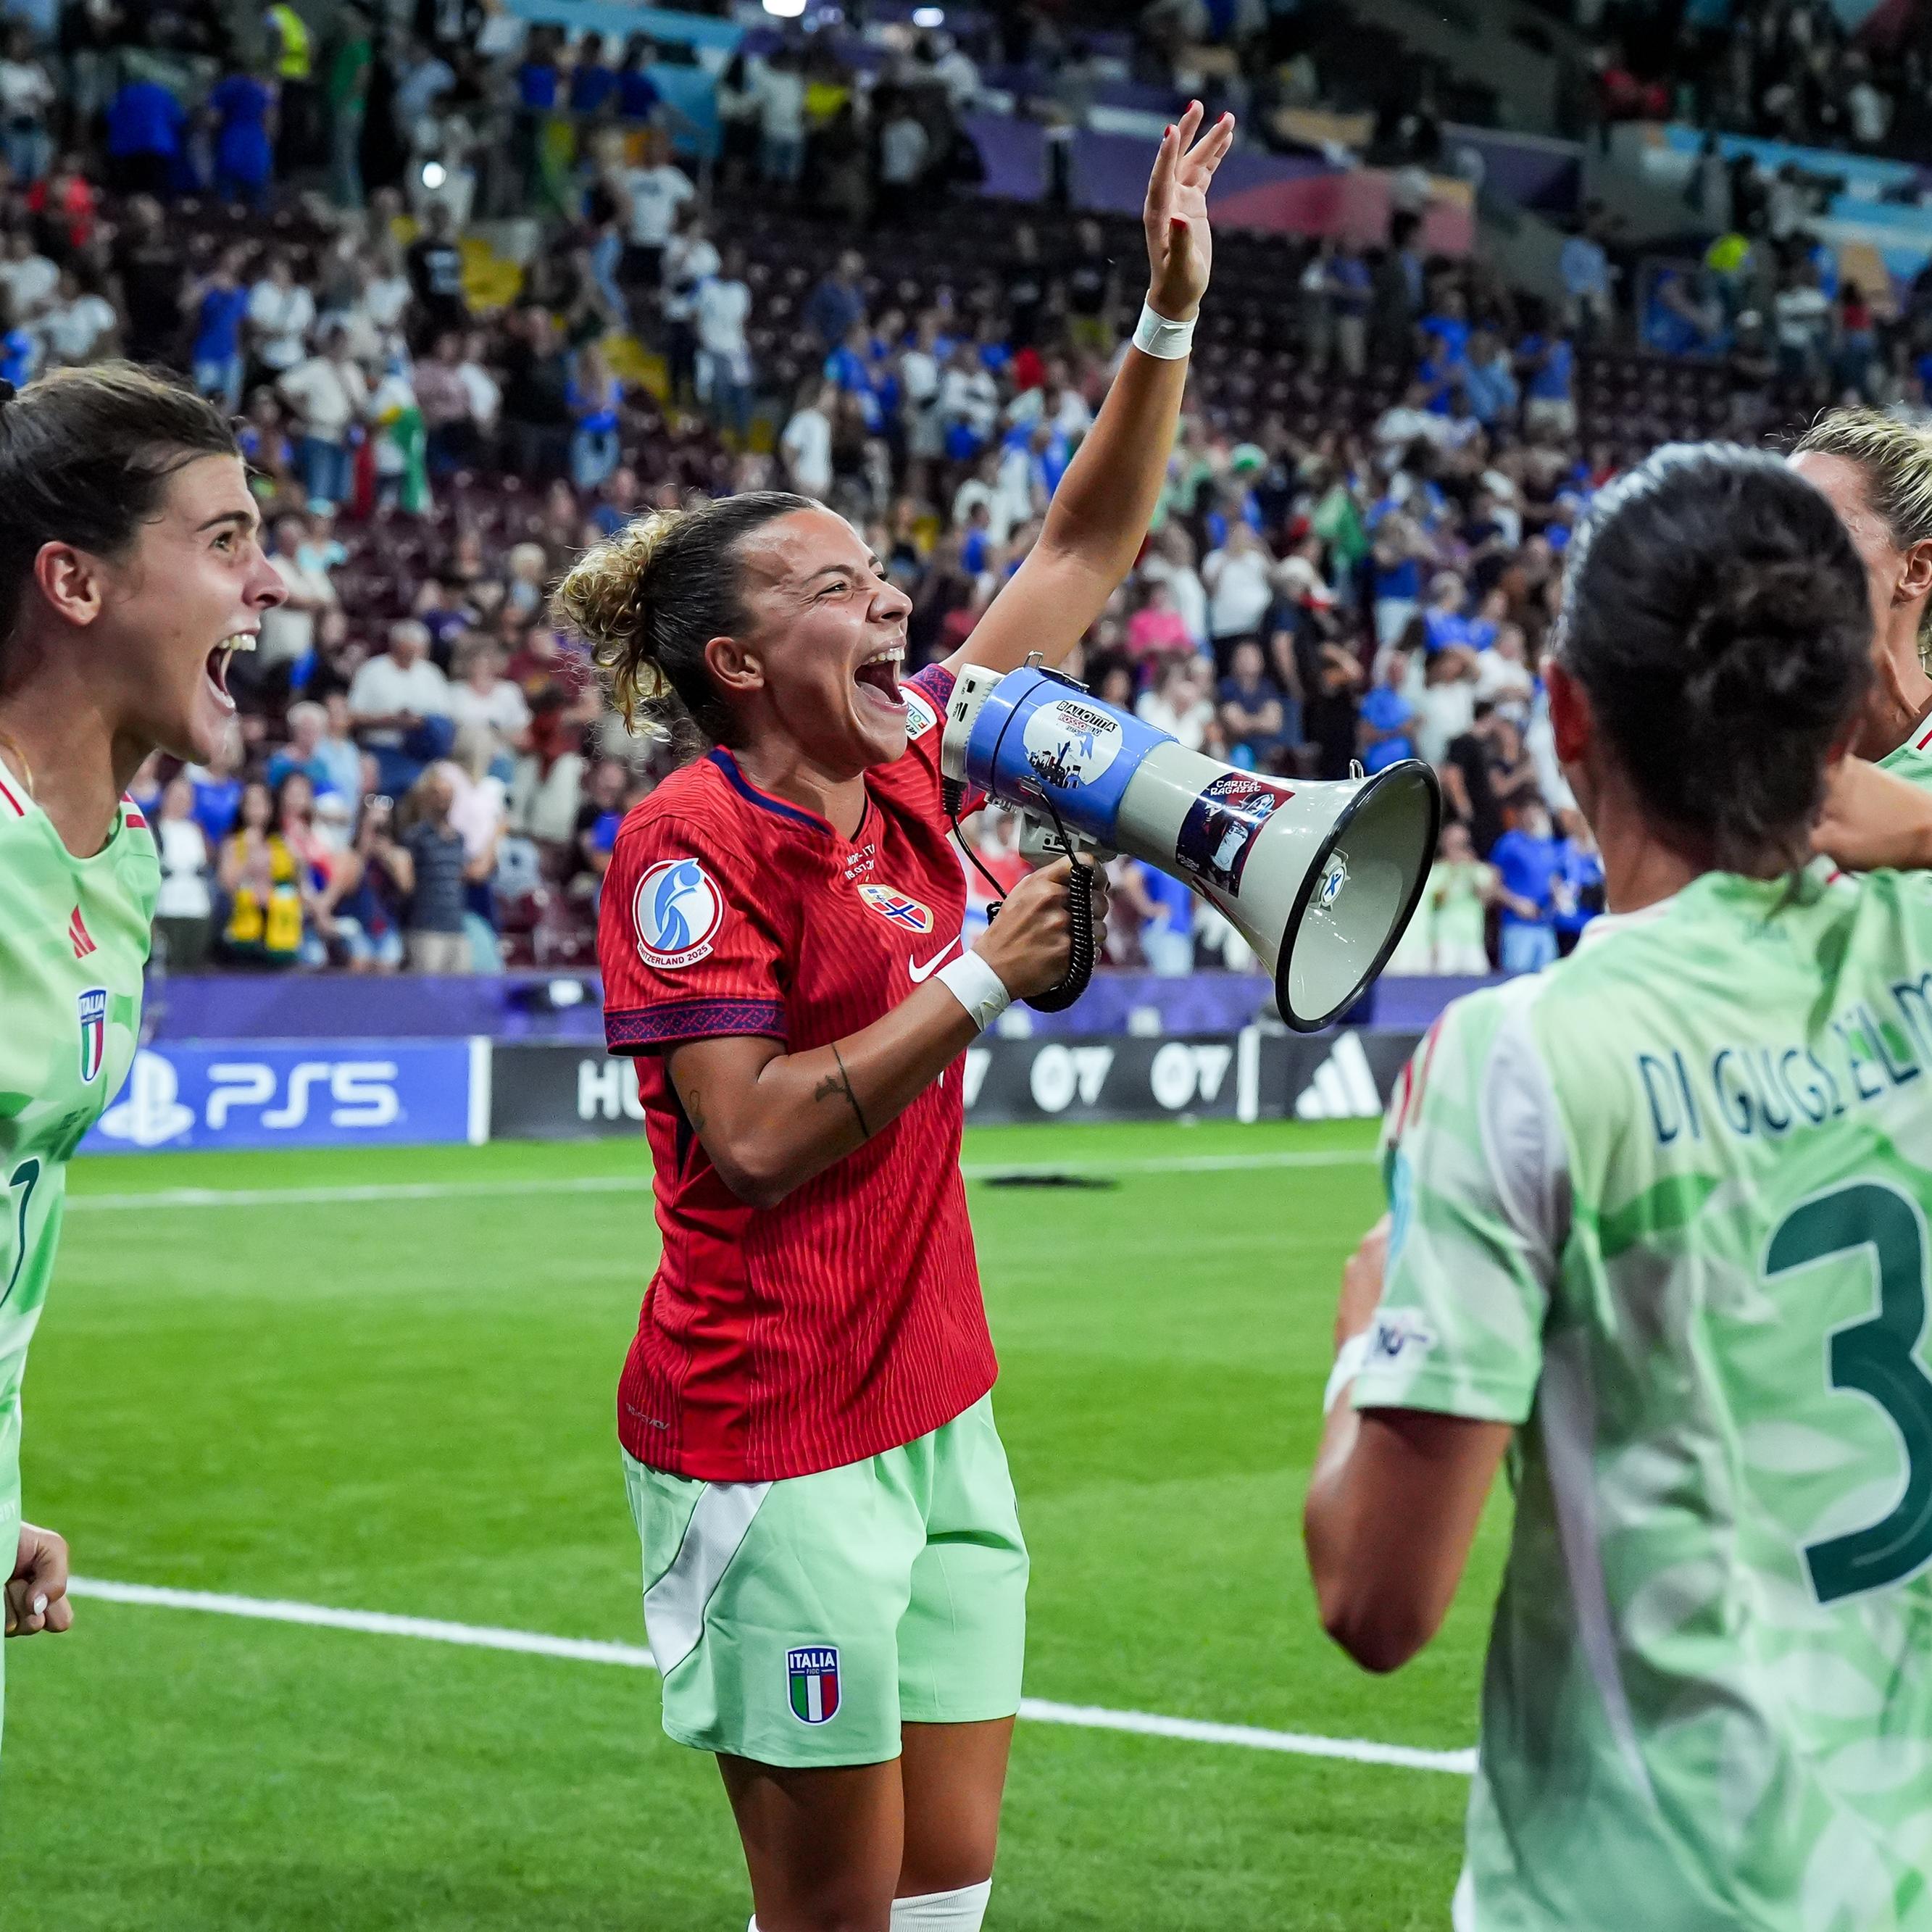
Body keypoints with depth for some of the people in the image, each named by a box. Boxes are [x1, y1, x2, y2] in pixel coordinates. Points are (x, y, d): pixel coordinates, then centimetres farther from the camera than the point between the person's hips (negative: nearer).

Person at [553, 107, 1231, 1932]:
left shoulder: (904, 768, 7)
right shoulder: (691, 845, -13)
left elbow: (1084, 551, 16)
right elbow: (757, 1135, -20)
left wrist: (1170, 312, 9)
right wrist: (986, 975, -17)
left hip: (936, 1406, 7)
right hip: (774, 1440, -7)